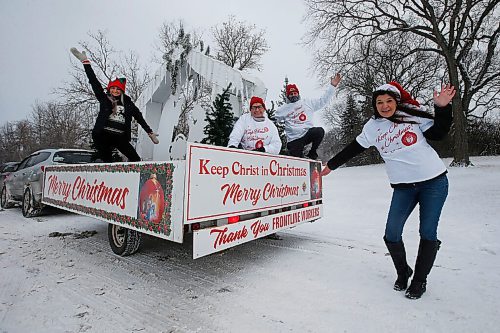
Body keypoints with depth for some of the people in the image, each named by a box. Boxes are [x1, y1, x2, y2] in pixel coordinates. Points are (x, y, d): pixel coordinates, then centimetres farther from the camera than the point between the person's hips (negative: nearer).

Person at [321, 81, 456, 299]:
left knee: (427, 233, 2)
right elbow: (353, 149, 9)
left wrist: (442, 107, -11)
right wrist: (331, 165, 13)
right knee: (391, 235, -4)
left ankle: (420, 280, 23)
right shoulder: (372, 127, 4)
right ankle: (402, 272, 25)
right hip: (403, 187, 1)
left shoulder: (412, 115, 0)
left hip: (434, 181, -1)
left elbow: (438, 134, 2)